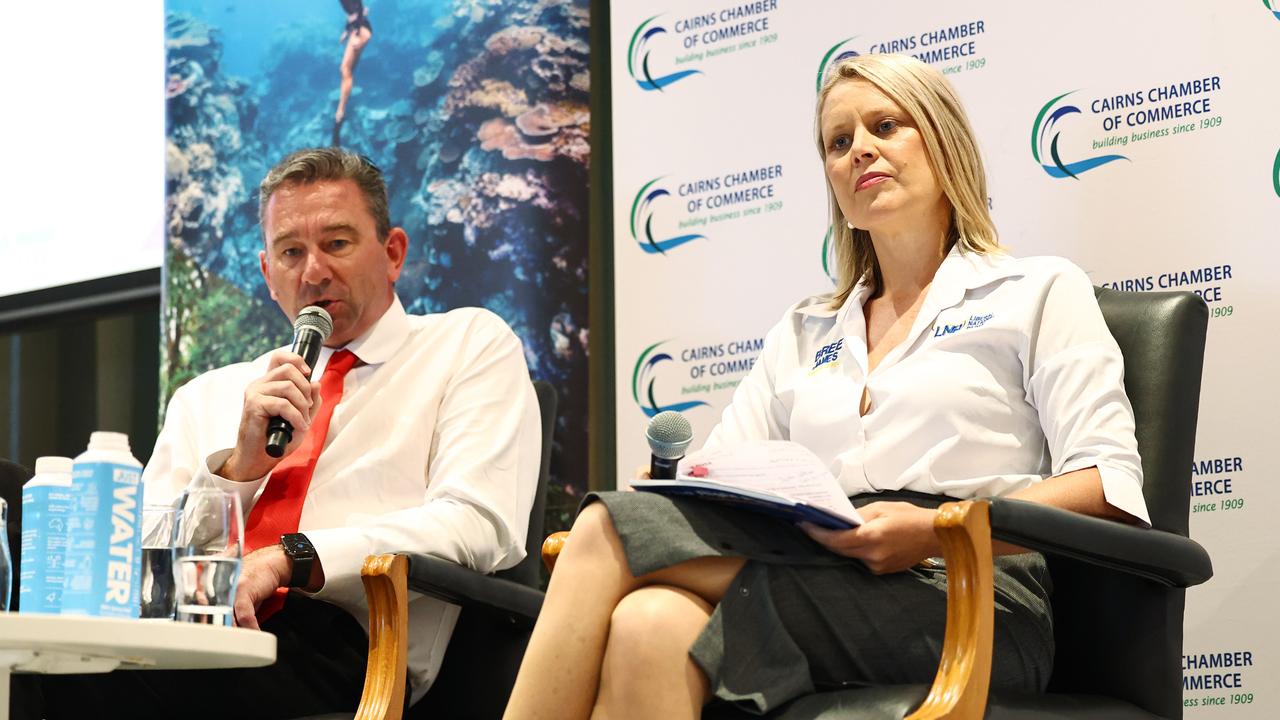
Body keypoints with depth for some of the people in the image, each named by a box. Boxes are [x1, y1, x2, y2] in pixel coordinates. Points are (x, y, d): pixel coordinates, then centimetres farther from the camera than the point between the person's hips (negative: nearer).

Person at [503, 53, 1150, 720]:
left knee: (610, 531, -26)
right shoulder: (804, 332, 29)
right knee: (650, 622, -35)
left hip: (969, 606, -4)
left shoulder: (1039, 290, 13)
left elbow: (1109, 487, -1)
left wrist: (941, 530, -18)